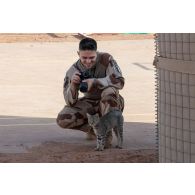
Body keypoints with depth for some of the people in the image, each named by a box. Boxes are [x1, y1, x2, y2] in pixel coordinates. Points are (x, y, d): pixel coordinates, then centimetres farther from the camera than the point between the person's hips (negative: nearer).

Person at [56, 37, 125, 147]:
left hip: (111, 103, -3)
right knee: (63, 120, -20)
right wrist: (73, 85, -34)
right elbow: (70, 102, -13)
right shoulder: (73, 71, -12)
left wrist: (94, 82, -40)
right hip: (89, 104, 3)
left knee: (109, 91, -38)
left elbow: (119, 81, -31)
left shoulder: (106, 59, -20)